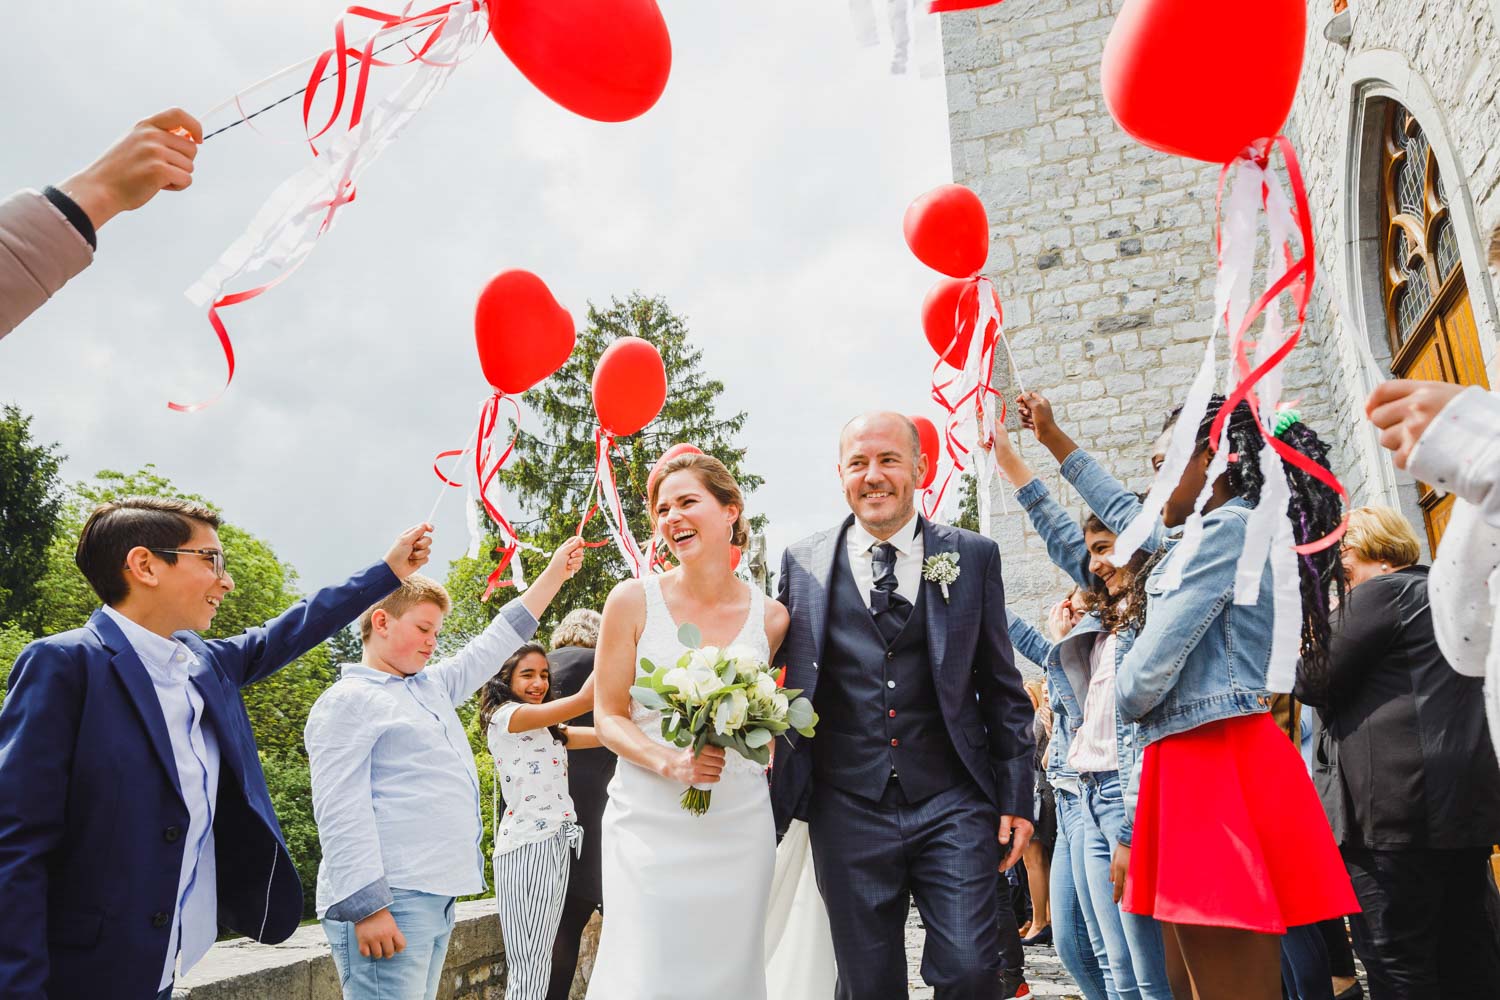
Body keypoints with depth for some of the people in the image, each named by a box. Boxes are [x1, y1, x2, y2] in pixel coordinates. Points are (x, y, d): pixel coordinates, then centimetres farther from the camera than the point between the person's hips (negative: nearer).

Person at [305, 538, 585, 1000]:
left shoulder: (431, 686, 20)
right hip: (387, 901, -9)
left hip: (437, 897, 9)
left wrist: (555, 572, 23)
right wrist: (367, 906, -22)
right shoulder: (347, 701, -6)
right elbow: (341, 814, -15)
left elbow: (495, 643, 24)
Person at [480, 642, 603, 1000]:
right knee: (529, 970, -7)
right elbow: (584, 699, -16)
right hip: (527, 847, -8)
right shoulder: (504, 716, -7)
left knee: (538, 966, 9)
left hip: (556, 845, 8)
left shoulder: (548, 729, 20)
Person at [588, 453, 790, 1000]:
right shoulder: (634, 600, -5)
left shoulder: (770, 617, 1)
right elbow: (608, 717, -3)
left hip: (738, 826, 2)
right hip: (650, 824, -2)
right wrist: (669, 762, -18)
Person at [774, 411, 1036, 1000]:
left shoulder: (973, 557, 4)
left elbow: (1002, 689, 7)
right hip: (847, 812, 1)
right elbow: (779, 683, 9)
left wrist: (1016, 798, 4)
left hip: (953, 807, 0)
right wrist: (775, 803, 7)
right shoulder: (802, 565, 3)